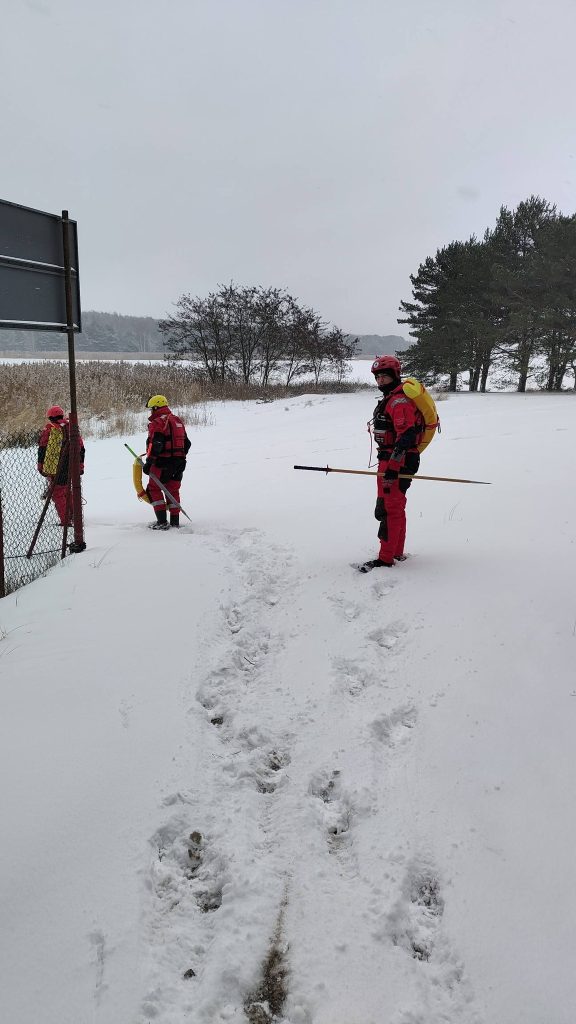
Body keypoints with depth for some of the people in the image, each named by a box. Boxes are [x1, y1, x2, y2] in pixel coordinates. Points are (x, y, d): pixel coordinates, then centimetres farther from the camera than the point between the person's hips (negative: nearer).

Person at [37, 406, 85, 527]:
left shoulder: (49, 428, -3)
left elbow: (42, 448, -4)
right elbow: (81, 448, 12)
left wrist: (41, 465, 4)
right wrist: (80, 465, 19)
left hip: (55, 468, -5)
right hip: (71, 467, 5)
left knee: (57, 494, 2)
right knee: (67, 491, 22)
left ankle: (65, 521, -3)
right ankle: (73, 516, 25)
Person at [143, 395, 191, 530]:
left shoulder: (157, 423, -12)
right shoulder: (178, 420, 15)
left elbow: (155, 445, -20)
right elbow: (186, 443, 19)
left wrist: (148, 463, -16)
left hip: (163, 463, -8)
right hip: (179, 463, 8)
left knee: (153, 489, 3)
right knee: (173, 490, 16)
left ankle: (162, 522, -2)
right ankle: (175, 522, 18)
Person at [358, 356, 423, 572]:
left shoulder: (399, 401, -17)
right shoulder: (390, 399, 18)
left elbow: (405, 436, -26)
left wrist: (392, 468, -29)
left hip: (397, 462, -11)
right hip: (390, 460, 11)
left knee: (388, 509, -9)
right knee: (396, 508, 17)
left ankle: (385, 559, -5)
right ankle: (397, 552, 27)